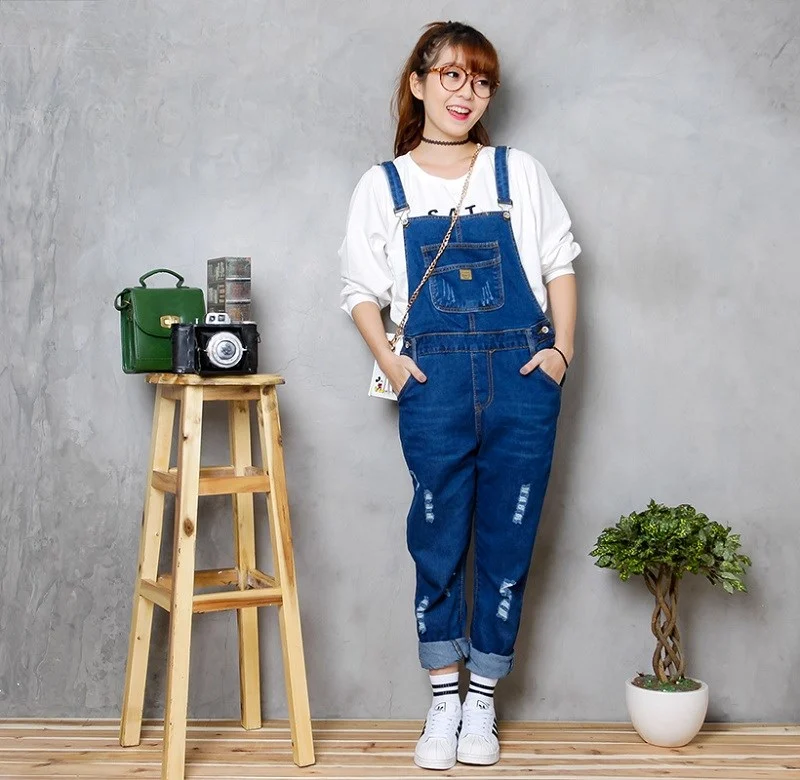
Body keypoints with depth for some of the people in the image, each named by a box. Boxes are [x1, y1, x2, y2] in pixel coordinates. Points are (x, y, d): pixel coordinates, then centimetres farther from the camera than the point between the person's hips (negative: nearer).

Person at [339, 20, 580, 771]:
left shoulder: (519, 173, 7)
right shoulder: (383, 185, 6)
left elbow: (559, 264, 10)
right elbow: (361, 288, 8)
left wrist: (562, 347, -2)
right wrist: (386, 359, -5)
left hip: (521, 378, 1)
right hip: (435, 383, 0)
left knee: (507, 542, 5)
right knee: (437, 543, 5)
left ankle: (483, 704, 19)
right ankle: (443, 702, 20)